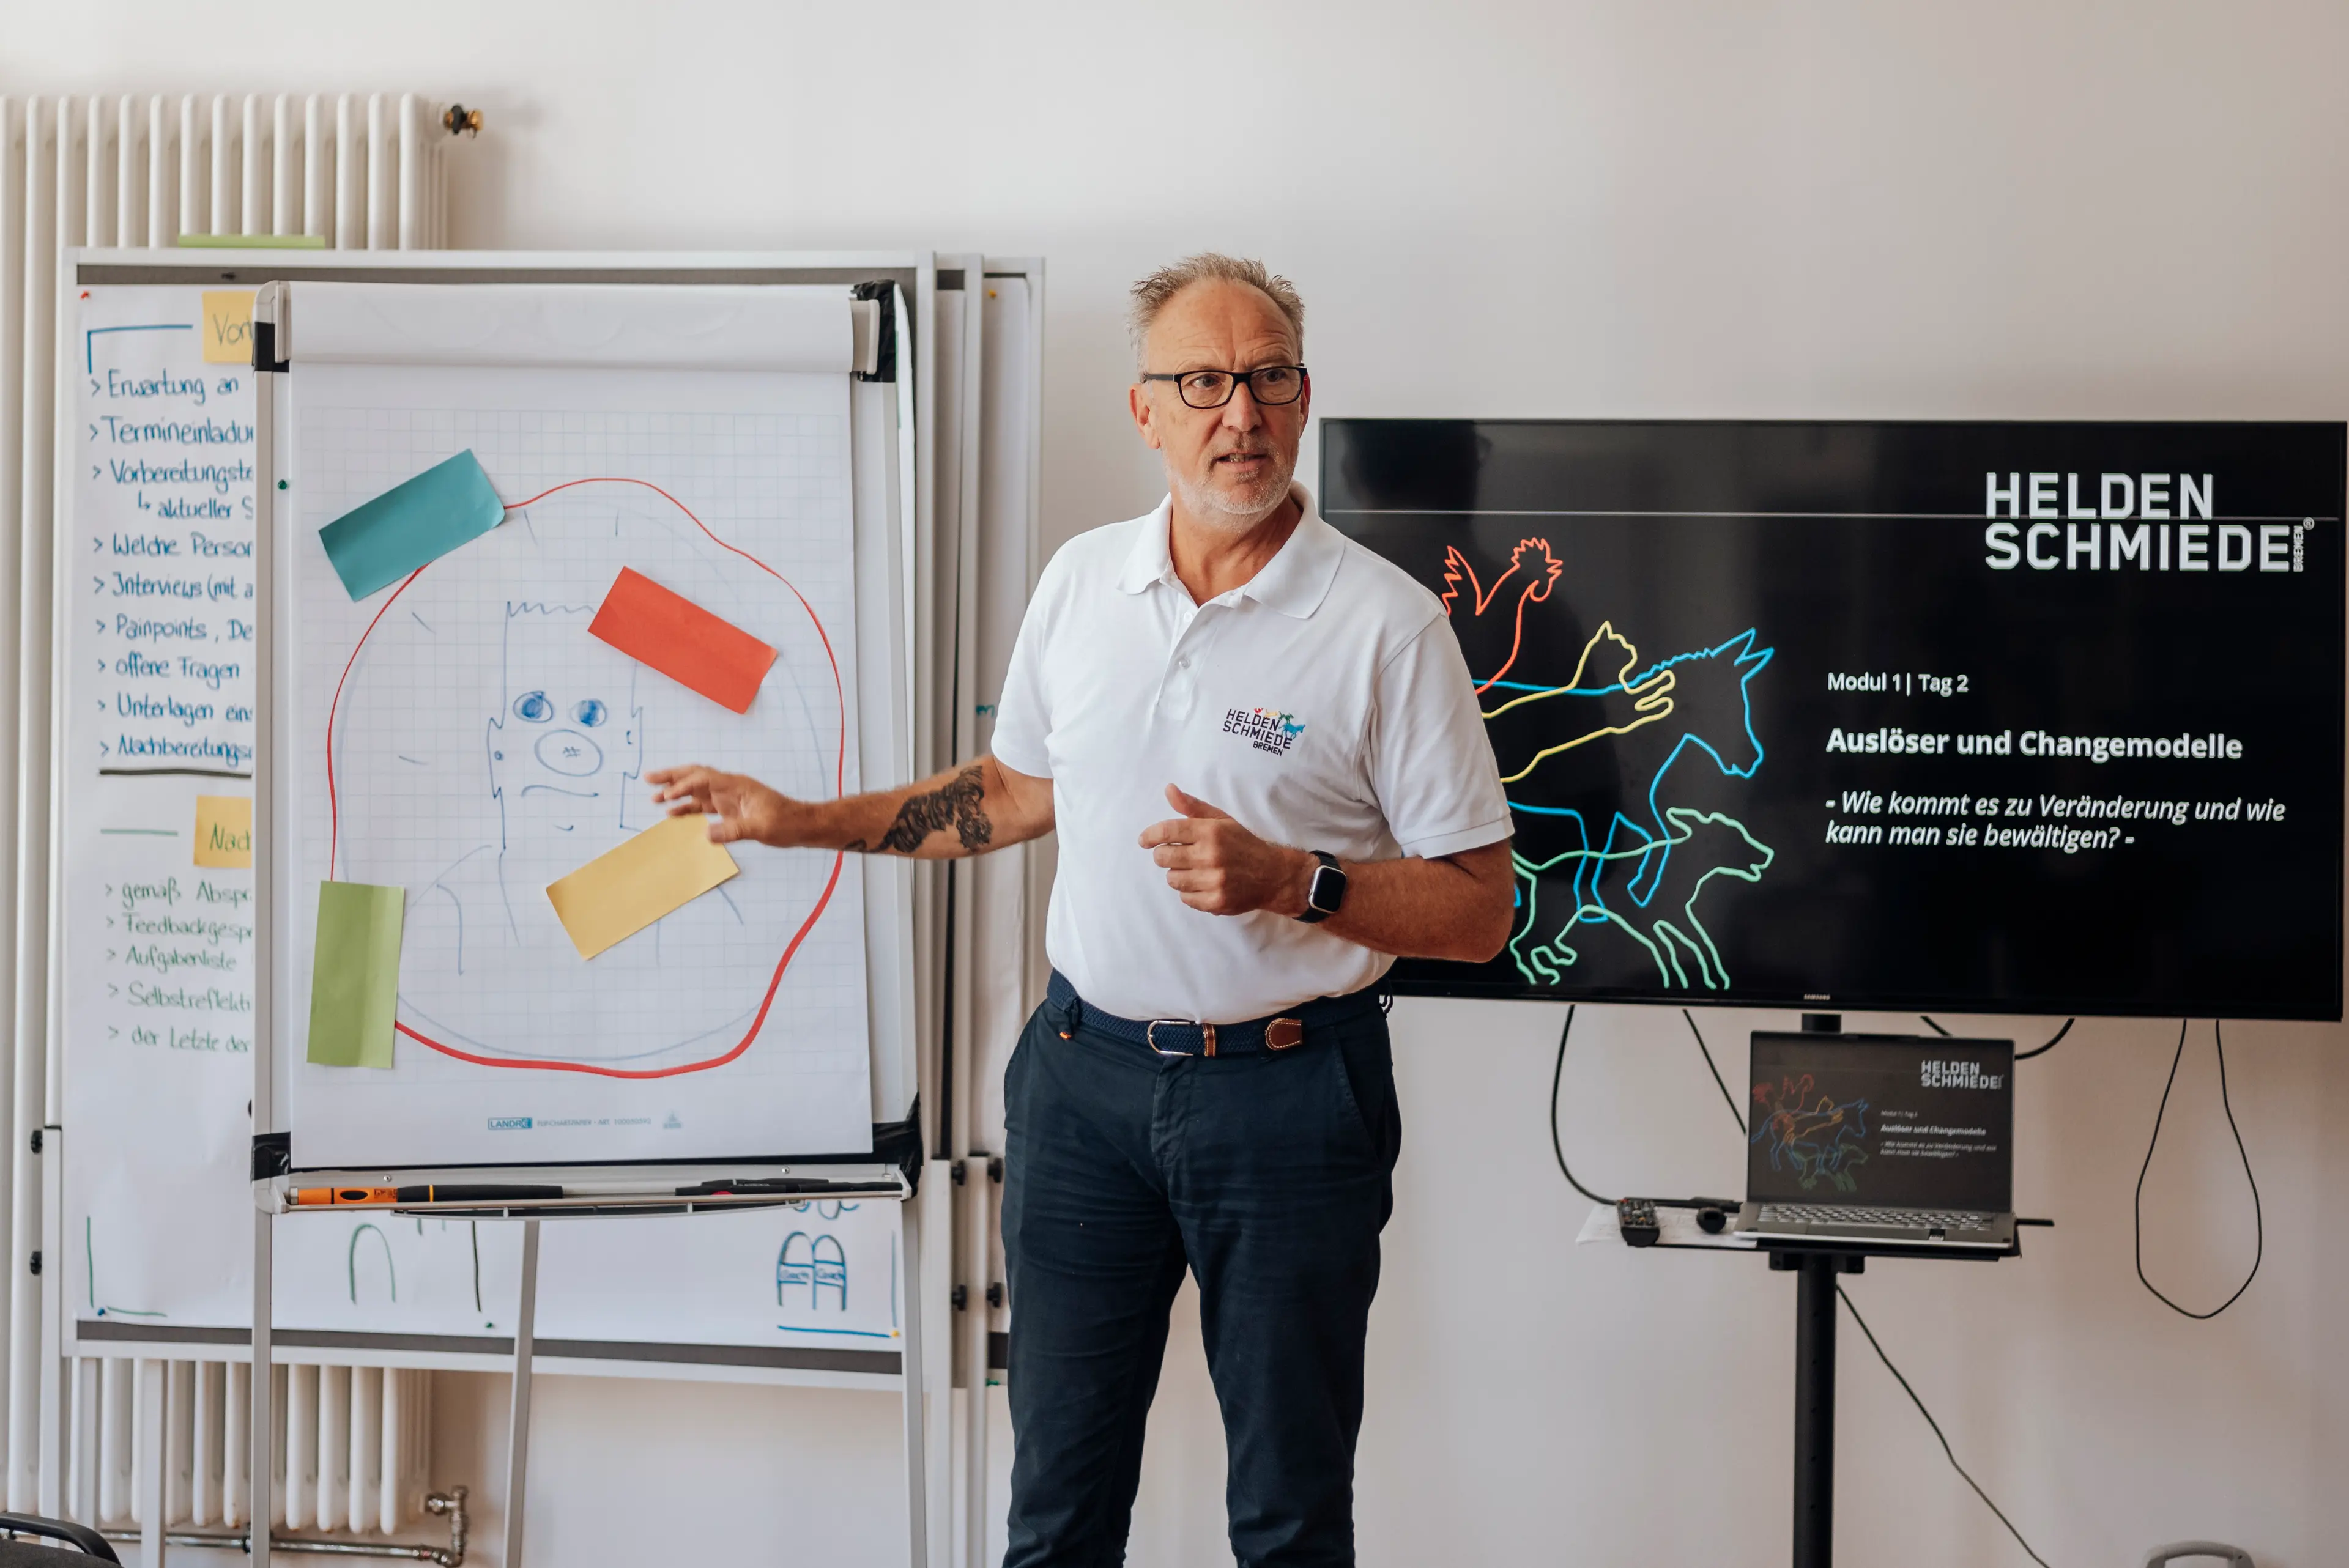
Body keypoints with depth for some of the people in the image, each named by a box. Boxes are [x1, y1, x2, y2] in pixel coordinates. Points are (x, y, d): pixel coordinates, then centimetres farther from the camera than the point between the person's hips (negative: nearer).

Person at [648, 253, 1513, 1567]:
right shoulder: (1082, 581, 5)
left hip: (1287, 1096, -4)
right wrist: (805, 820, 19)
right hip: (1087, 1073, 4)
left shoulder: (1388, 623, -11)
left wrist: (1290, 881, -24)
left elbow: (1480, 912, -10)